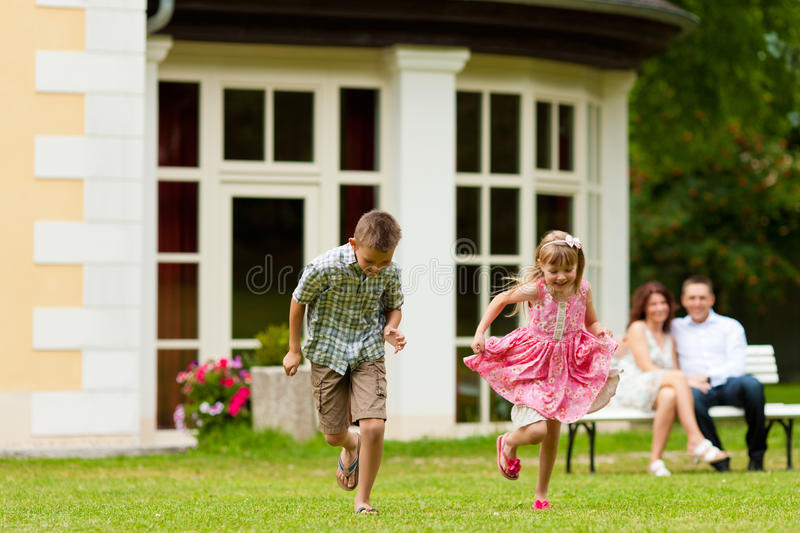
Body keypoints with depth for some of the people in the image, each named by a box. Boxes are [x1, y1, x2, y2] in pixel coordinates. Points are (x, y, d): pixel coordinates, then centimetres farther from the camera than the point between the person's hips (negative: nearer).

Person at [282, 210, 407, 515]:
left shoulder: (390, 272, -14)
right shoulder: (325, 267, -23)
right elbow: (299, 300, -5)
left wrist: (390, 329, -15)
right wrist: (294, 350, 2)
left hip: (368, 353, 1)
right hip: (328, 352, -1)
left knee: (374, 427, -16)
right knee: (334, 435, 7)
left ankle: (362, 499, 4)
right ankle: (351, 447, 47)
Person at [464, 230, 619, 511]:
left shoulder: (582, 290, -7)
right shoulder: (535, 290, -18)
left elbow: (591, 322, 10)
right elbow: (500, 300, 0)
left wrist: (602, 332, -13)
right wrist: (480, 332, -6)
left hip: (565, 367, 4)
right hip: (533, 365, -4)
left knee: (553, 433, 11)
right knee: (537, 430, -17)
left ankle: (541, 493, 28)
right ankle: (509, 443, 20)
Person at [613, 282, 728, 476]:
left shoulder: (668, 338, 26)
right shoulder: (638, 328, 5)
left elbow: (675, 370, 14)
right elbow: (646, 367, -8)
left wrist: (688, 382, -11)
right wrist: (688, 380, -15)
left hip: (660, 391, 5)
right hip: (630, 388, -5)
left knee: (669, 395, -35)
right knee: (678, 377, -31)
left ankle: (655, 460, -37)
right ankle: (695, 440, -42)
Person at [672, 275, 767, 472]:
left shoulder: (730, 326, 18)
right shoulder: (675, 328, 23)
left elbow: (737, 366, 5)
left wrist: (707, 377, -12)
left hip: (728, 386, 0)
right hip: (699, 389, 0)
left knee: (752, 384, -35)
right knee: (691, 396, -38)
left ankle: (756, 455, -20)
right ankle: (718, 459, -27)